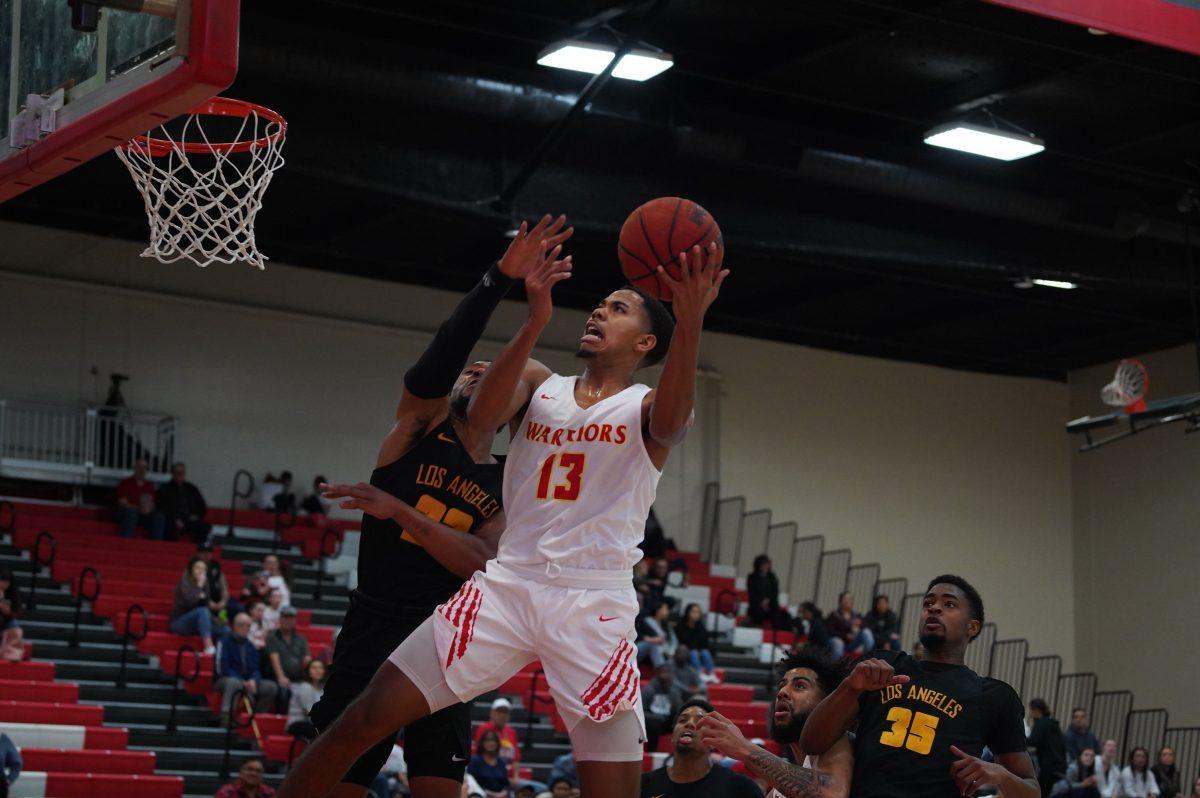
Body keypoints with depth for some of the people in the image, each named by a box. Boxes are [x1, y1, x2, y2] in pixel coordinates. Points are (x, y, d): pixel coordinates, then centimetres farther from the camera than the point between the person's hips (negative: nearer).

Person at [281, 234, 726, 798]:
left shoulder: (646, 406, 6)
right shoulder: (538, 383, 14)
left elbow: (671, 423, -20)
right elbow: (481, 415, -8)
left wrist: (690, 322, -38)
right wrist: (535, 323, -23)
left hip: (595, 608, -2)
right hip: (508, 586, 2)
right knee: (364, 720, -6)